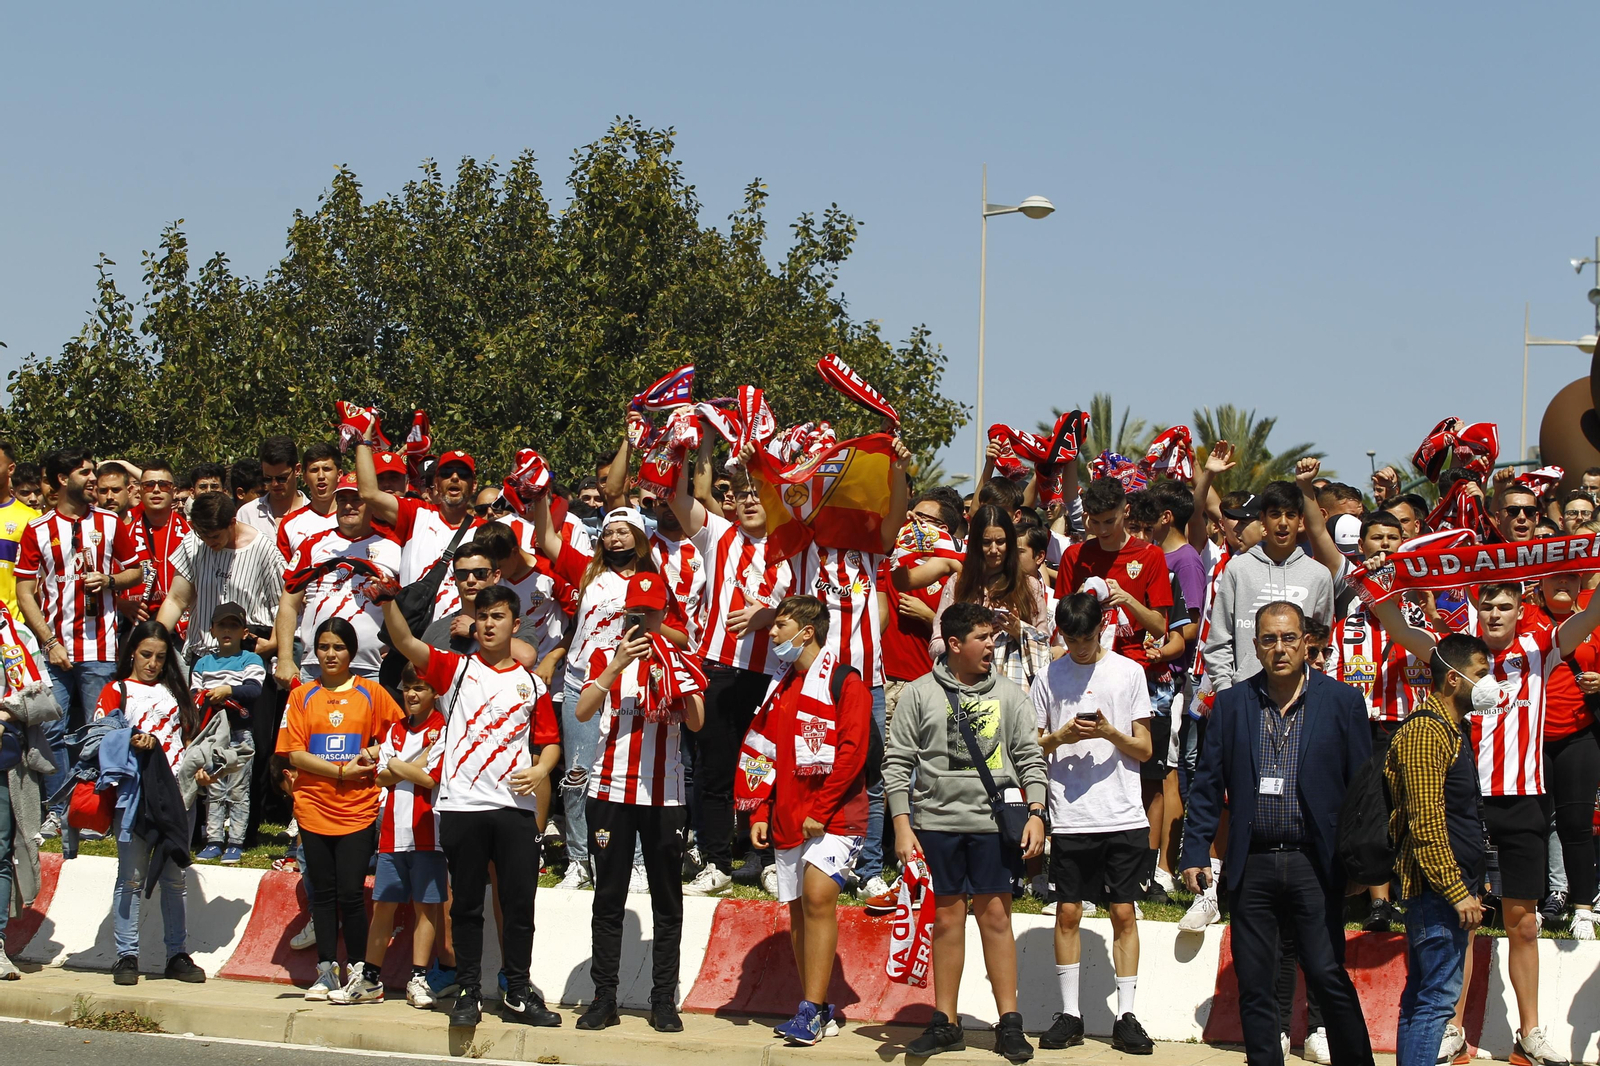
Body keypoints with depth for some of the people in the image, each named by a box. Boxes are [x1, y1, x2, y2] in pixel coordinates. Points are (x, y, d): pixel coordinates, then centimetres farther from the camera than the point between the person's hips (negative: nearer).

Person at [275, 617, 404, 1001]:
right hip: (314, 807, 2)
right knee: (322, 893, 6)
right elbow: (295, 754, 0)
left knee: (350, 893, -8)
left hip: (358, 809, -2)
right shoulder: (302, 697, 7)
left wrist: (374, 753, -7)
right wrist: (342, 771, -9)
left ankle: (358, 970, 4)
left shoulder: (371, 693, 5)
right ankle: (326, 971, 13)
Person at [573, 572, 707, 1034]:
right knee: (608, 898, 3)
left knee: (667, 900, 2)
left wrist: (676, 676, -18)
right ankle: (604, 998, 6)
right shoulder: (605, 657, 7)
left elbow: (697, 722, -6)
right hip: (611, 791, 0)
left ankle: (664, 1000, 7)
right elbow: (582, 711, -8)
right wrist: (617, 667, -18)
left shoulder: (681, 661, 7)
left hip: (665, 795, 0)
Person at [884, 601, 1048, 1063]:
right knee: (947, 917, 4)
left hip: (994, 821, 0)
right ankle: (945, 1024, 12)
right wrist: (902, 827, -3)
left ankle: (1009, 1023, 5)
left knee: (995, 916, 0)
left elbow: (1030, 758, 9)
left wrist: (1036, 812, -3)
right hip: (937, 821, 0)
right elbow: (897, 764, 3)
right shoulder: (920, 694, 3)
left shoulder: (1008, 694, 7)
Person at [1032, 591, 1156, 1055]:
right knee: (1068, 913, 2)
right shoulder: (1048, 677, 6)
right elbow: (1030, 745, 10)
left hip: (1123, 816, -1)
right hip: (1071, 818, 1)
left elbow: (1144, 749, 4)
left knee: (1123, 913, 1)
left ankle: (1126, 1016, 5)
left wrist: (1110, 733, -14)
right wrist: (1061, 737, -10)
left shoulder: (1129, 672, 4)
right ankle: (1070, 1014, 10)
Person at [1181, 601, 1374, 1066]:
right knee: (1254, 987, 5)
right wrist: (1196, 852, 2)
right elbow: (1207, 784, 9)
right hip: (1250, 867, 2)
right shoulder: (1231, 704, 7)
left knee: (1328, 977, -7)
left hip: (1314, 865, -2)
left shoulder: (1342, 702, 2)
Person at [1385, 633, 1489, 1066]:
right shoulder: (1425, 732, -15)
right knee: (1438, 996, -11)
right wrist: (1458, 893, -20)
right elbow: (1426, 826, -20)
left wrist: (1471, 883, 21)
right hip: (1438, 888, -10)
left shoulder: (1451, 730, 18)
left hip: (1453, 886, 10)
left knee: (1422, 996, 11)